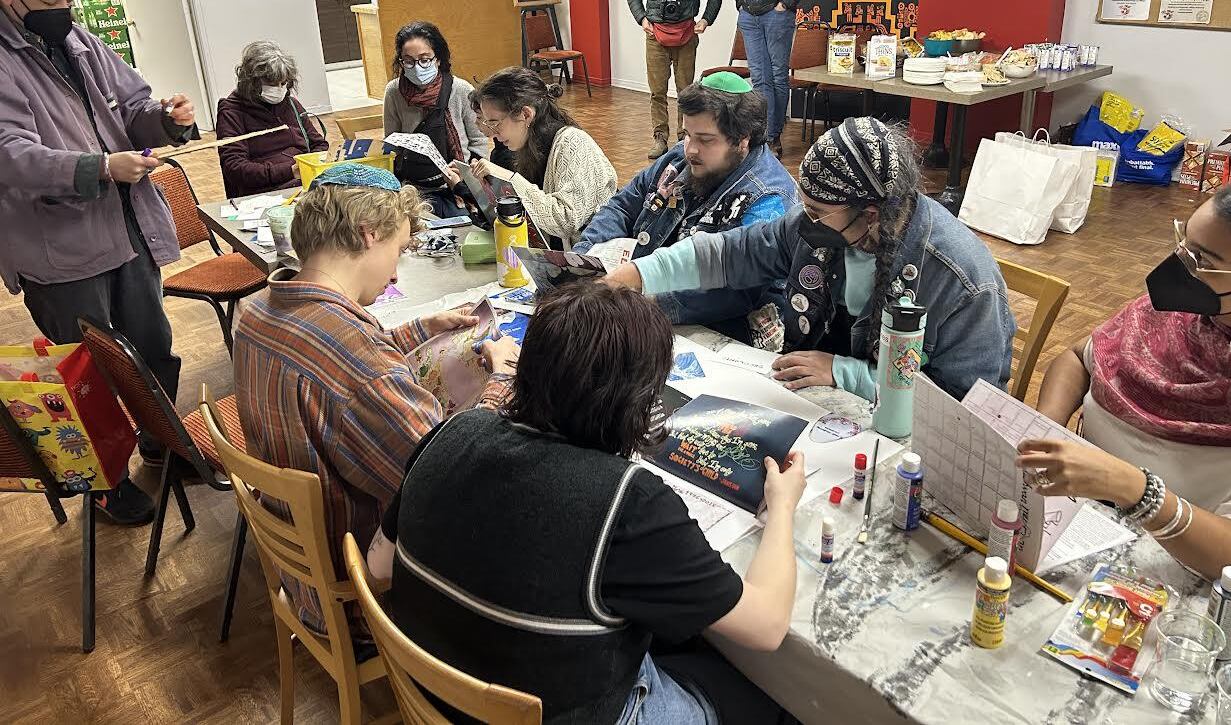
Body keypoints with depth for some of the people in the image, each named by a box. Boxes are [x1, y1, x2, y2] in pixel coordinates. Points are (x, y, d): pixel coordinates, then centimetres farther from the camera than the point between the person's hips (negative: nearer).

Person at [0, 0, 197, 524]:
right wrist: (103, 167, -34)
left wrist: (165, 118, -9)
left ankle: (160, 441, 40)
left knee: (155, 348, 17)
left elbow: (133, 107, 15)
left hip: (130, 234, 7)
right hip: (61, 252, -6)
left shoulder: (83, 45, 12)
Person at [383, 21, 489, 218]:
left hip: (459, 185, -1)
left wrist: (465, 181, -9)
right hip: (416, 190, 1)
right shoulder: (393, 92, -1)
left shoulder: (462, 91, -7)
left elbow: (479, 143, 5)